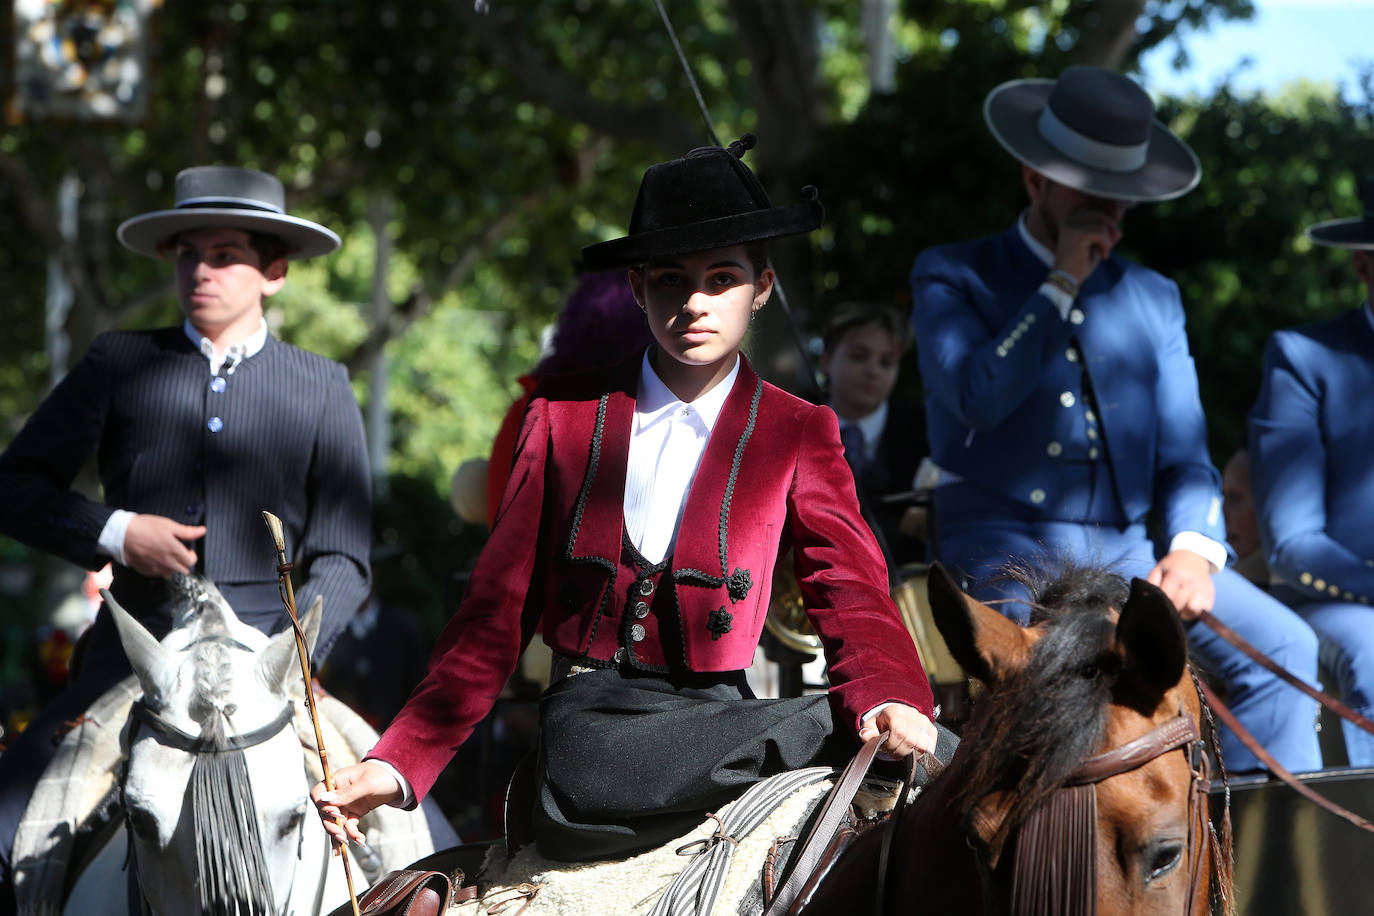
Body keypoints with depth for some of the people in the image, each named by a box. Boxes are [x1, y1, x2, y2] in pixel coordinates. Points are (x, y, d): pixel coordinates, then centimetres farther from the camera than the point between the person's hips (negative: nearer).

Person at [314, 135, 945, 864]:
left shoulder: (798, 436, 12)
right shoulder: (564, 417, 13)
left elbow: (851, 592, 2)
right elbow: (498, 608, 12)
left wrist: (889, 701, -22)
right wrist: (397, 764, 1)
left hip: (711, 710, 0)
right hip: (585, 716, 0)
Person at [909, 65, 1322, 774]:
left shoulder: (1152, 298, 19)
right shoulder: (953, 277, 6)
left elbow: (1184, 451, 15)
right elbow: (978, 397, -13)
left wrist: (1192, 547, -6)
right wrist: (1064, 282, -8)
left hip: (1127, 549, 5)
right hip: (1001, 538, -4)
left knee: (1282, 642, -18)